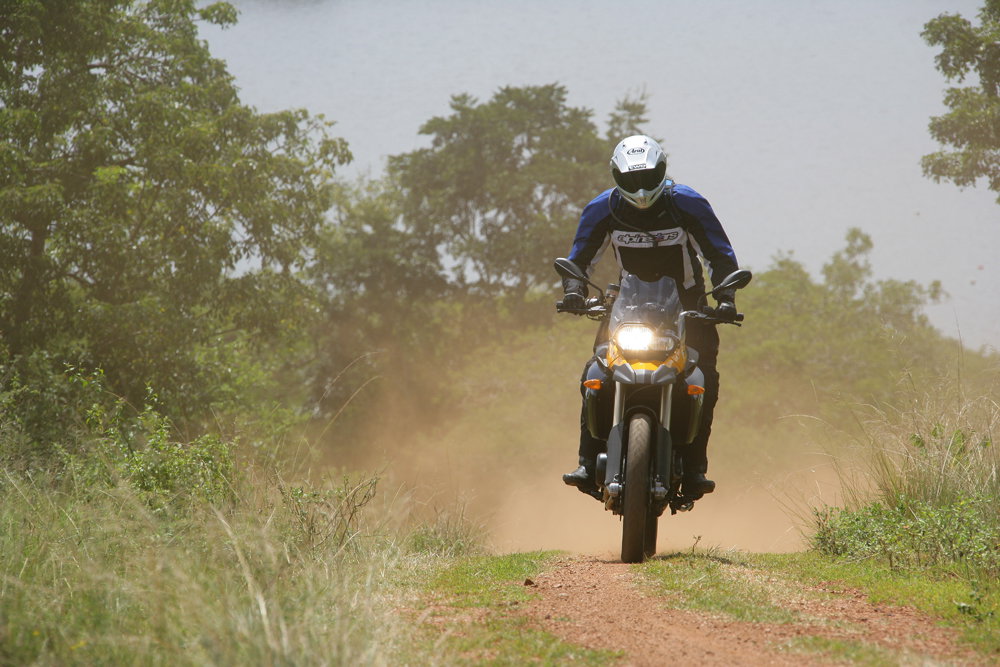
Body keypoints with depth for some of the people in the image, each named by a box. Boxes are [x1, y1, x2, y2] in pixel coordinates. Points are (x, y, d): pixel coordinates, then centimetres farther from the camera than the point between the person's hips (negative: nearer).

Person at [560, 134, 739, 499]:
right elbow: (579, 259, -2)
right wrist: (574, 291, -24)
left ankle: (694, 468, -18)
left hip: (686, 301, -1)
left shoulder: (687, 205, -15)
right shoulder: (603, 209, -9)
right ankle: (589, 463, -16)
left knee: (704, 376, -22)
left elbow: (722, 256, -11)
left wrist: (724, 298, -28)